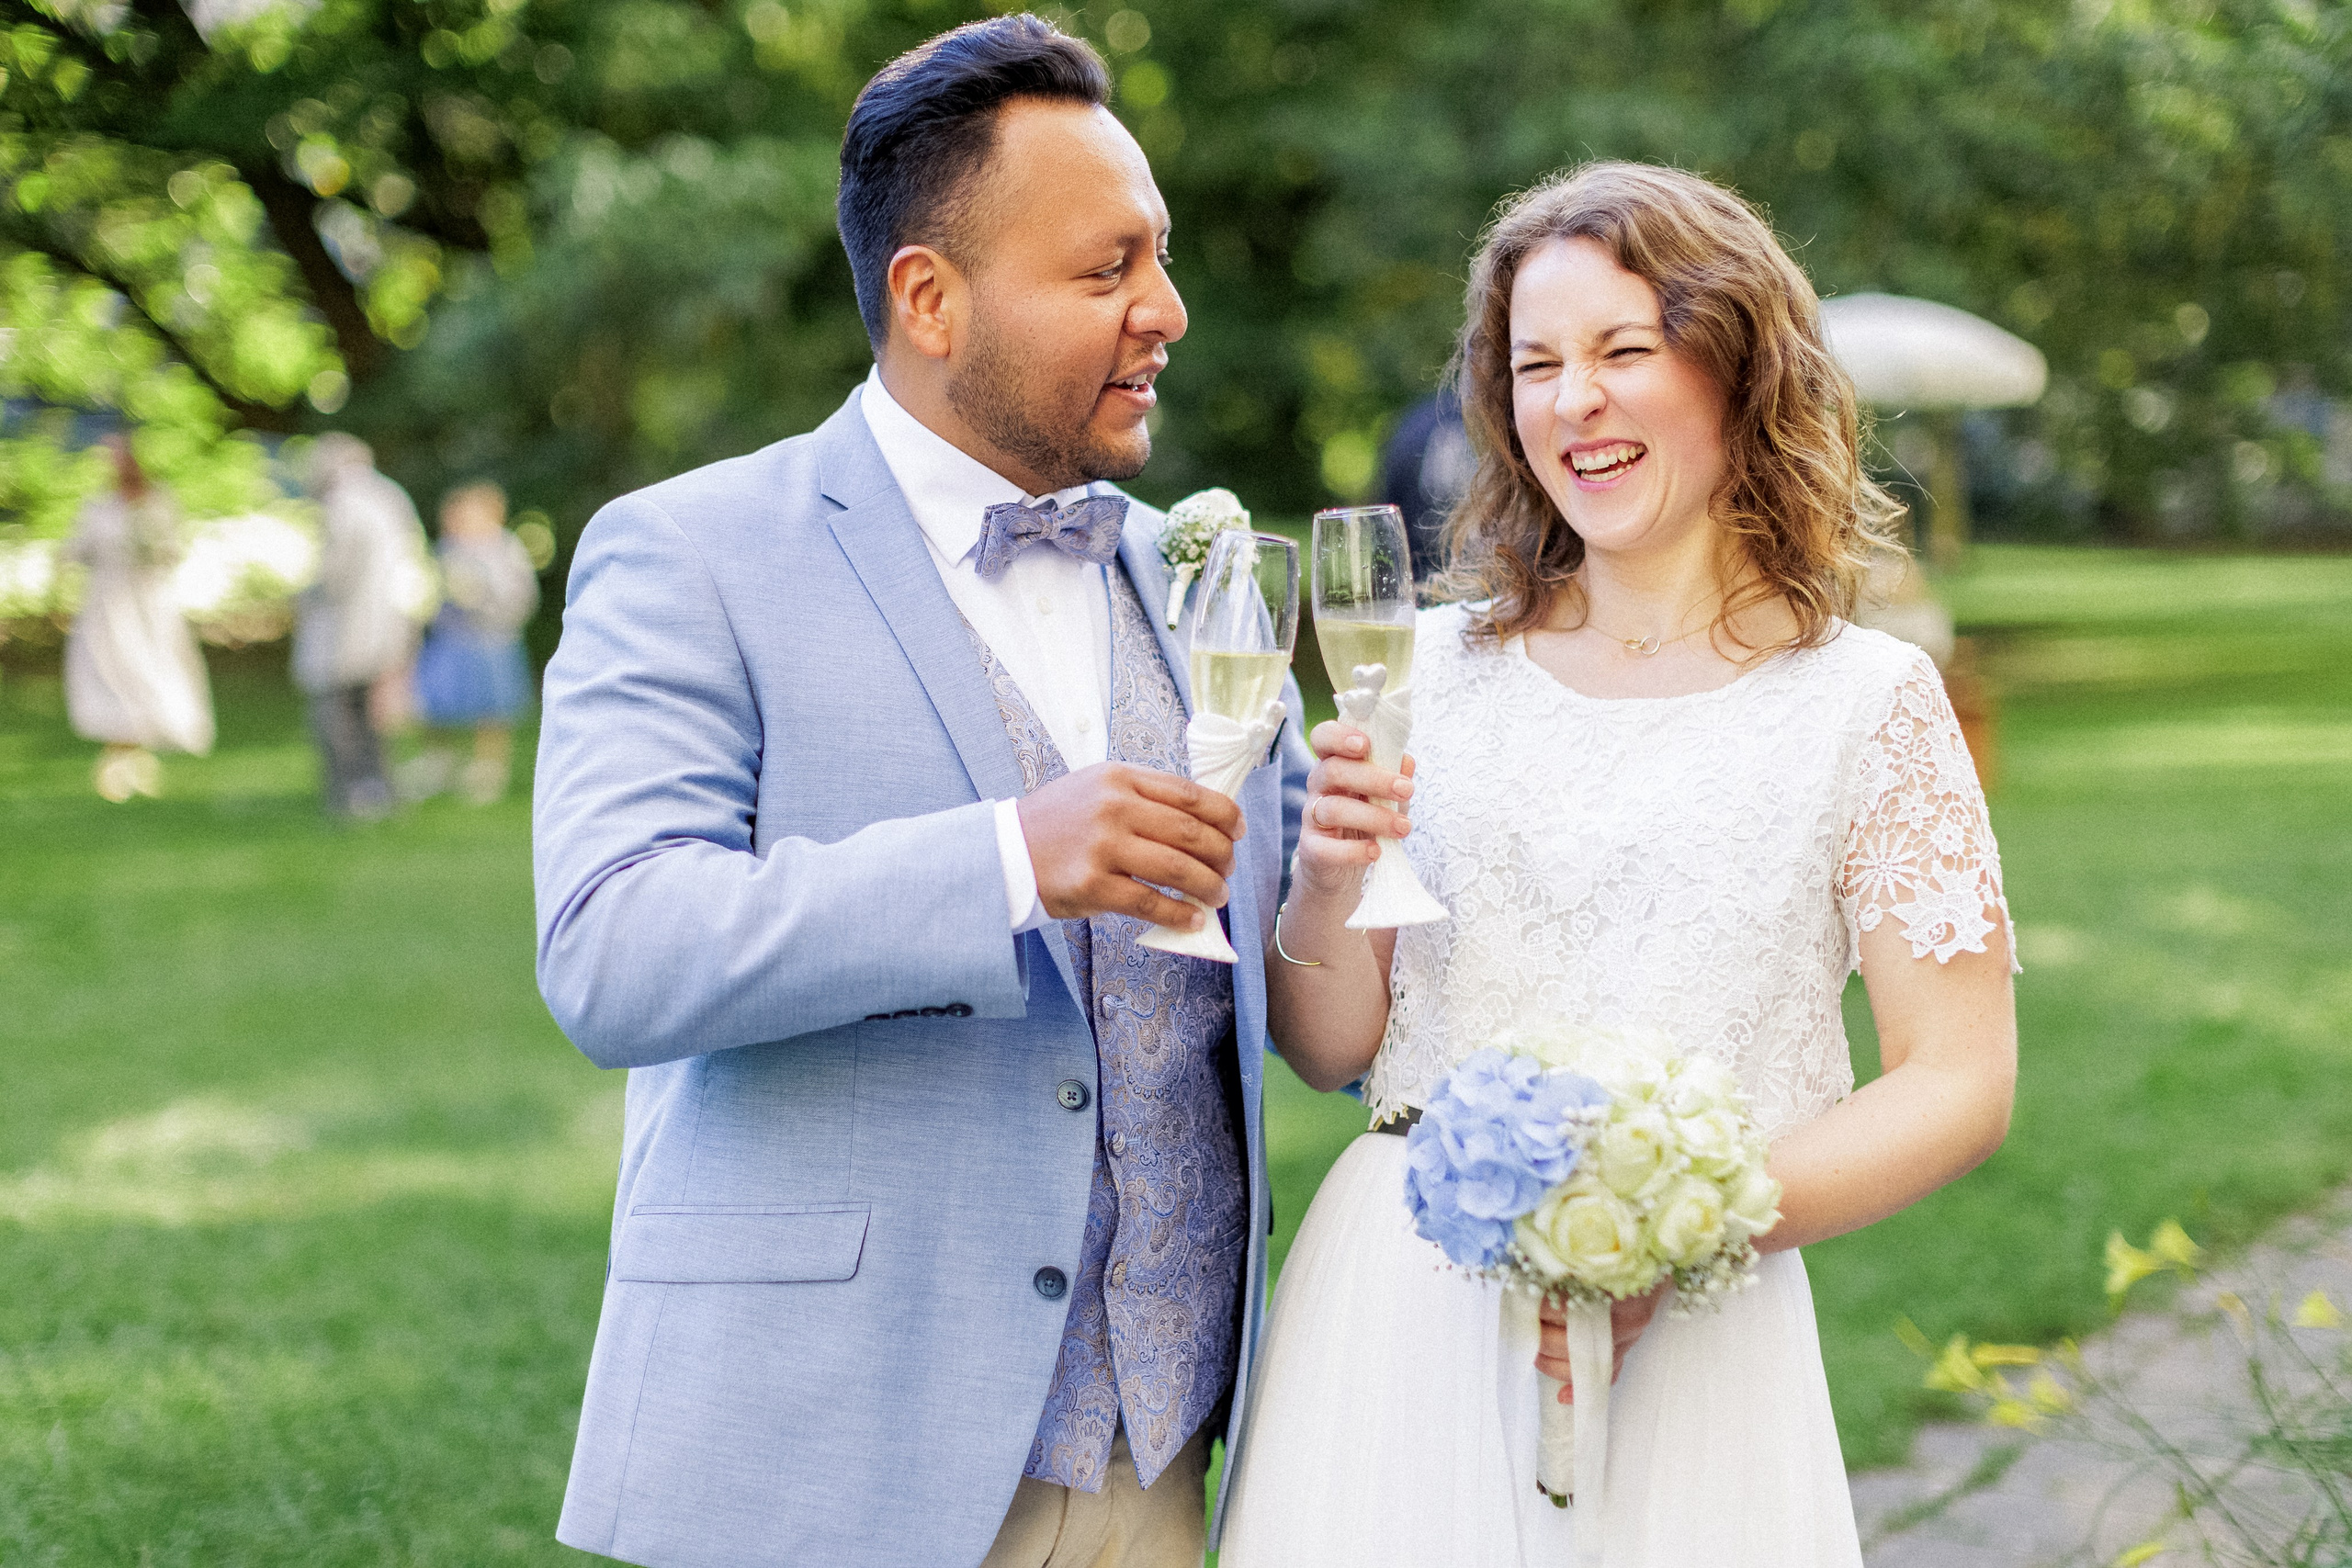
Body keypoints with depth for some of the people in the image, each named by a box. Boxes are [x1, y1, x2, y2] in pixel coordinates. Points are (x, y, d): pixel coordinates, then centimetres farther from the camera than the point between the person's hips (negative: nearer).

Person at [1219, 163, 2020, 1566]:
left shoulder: (1864, 700, -3)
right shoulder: (1439, 666, 5)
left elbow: (1960, 1086, -6)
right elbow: (1328, 1049, 9)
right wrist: (1328, 887, -12)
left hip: (1690, 1332, -2)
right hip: (1396, 1313, 2)